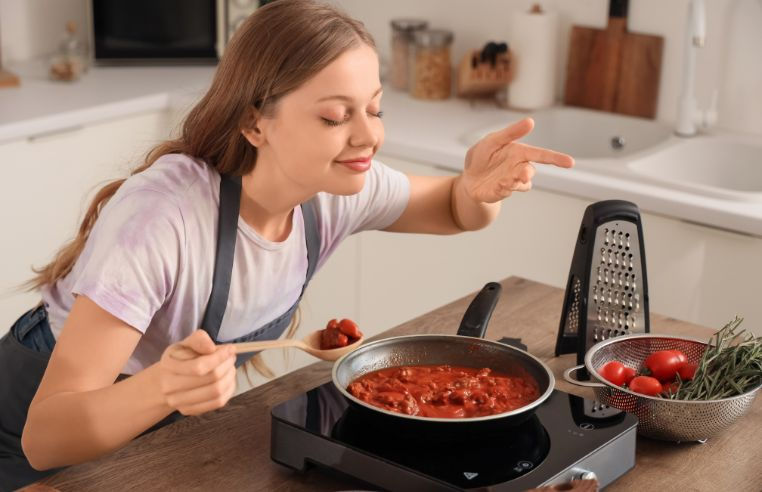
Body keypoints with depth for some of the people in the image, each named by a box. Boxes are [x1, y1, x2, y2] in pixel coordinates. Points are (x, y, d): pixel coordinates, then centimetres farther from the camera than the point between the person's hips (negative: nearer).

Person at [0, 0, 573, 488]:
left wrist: (479, 186, -19)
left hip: (170, 435, 5)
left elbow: (454, 211, 5)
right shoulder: (161, 217, -35)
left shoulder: (338, 188, -16)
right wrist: (161, 388, -53)